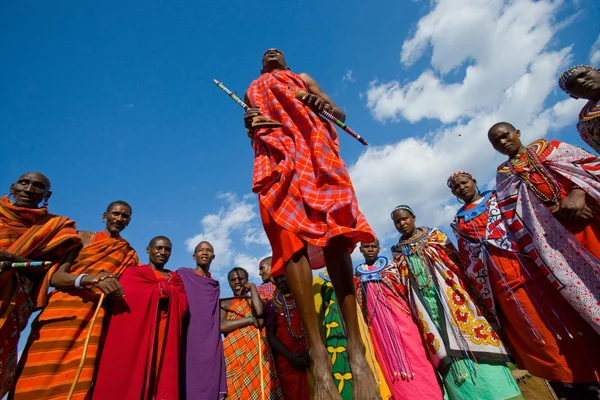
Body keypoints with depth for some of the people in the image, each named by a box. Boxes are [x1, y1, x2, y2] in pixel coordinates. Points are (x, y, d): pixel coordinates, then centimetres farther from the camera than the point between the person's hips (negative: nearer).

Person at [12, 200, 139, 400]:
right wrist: (91, 279, -21)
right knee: (37, 382, -4)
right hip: (60, 313, -1)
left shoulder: (129, 254, 14)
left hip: (95, 320, 1)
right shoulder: (84, 237, 8)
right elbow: (55, 276, -4)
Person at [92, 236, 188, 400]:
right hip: (135, 335, -2)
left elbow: (182, 306, 5)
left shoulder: (176, 279, 19)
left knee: (163, 381, -3)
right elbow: (125, 302, -3)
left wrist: (157, 289, -6)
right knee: (129, 380, -7)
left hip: (166, 340, 3)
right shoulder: (133, 274, 13)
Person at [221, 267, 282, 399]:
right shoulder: (224, 303, 9)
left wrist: (253, 287, 0)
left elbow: (260, 312, -11)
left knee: (261, 389, -3)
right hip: (235, 355, -1)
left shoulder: (254, 300, 13)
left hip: (258, 352, 1)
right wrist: (250, 319, -10)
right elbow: (221, 326, -9)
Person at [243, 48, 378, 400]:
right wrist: (249, 125, -4)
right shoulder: (252, 90, 34)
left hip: (312, 144, 0)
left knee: (332, 227, -20)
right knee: (289, 233, -22)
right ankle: (318, 355, -27)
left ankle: (356, 349, -23)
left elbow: (340, 113, 21)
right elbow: (253, 129, 20)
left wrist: (325, 106, -3)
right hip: (274, 149, 1)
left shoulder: (304, 78, 33)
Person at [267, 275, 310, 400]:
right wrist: (291, 357, -9)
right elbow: (270, 335, 1)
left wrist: (310, 349, -11)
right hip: (286, 361, 0)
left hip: (309, 357, 0)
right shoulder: (272, 304, 4)